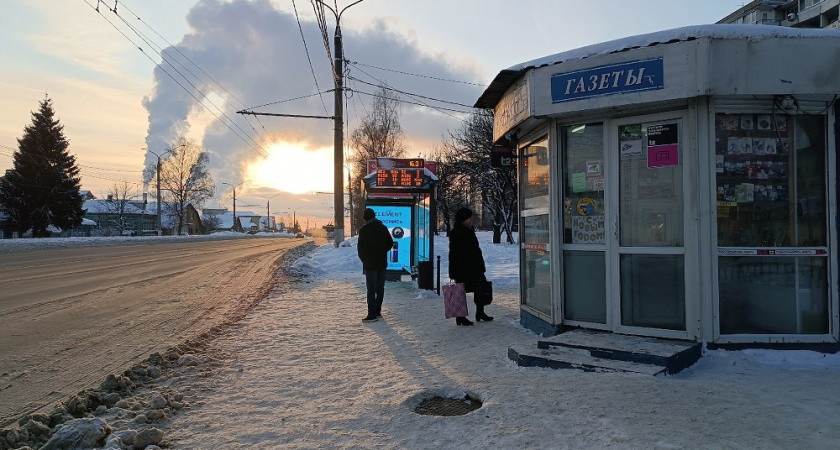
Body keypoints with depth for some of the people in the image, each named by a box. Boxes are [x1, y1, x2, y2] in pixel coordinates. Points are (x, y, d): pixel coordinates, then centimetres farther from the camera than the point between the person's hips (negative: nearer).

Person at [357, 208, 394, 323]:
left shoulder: (363, 230, -12)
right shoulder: (383, 227, 6)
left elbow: (361, 247, -12)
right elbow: (390, 243, 11)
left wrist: (364, 259, 4)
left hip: (370, 263, -5)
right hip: (382, 262, 5)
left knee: (371, 289, -4)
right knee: (380, 287, 12)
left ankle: (372, 315, -5)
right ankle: (378, 312, 19)